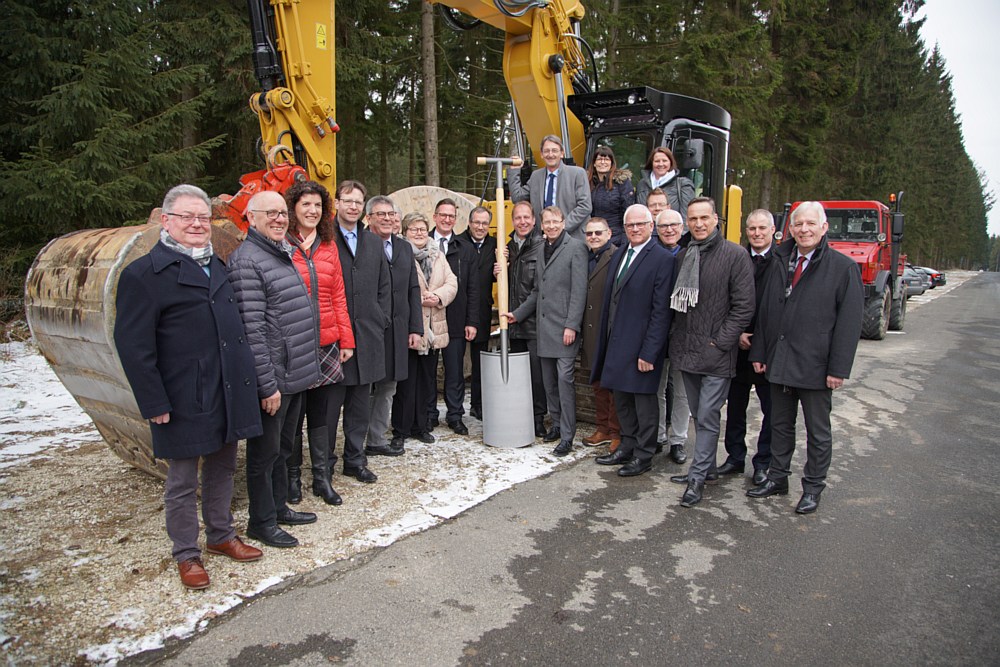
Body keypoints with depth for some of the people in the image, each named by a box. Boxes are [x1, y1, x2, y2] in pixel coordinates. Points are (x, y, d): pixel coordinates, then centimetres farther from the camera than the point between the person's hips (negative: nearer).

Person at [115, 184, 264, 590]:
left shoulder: (216, 266, 13)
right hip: (184, 401, -6)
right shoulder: (145, 273, -9)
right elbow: (132, 345, -11)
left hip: (228, 393, 7)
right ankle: (186, 555, 25)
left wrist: (246, 380, 14)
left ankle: (221, 536, 36)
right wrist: (154, 403, -14)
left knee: (223, 469, 19)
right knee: (183, 482, 8)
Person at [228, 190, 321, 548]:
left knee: (280, 446, 21)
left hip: (295, 374, 9)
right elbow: (251, 329, -20)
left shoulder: (284, 254, 13)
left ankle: (279, 507, 36)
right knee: (265, 450, 7)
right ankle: (261, 521, 23)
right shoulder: (246, 260, -15)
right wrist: (267, 384, -21)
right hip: (272, 379, -9)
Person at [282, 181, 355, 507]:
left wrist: (346, 339, 6)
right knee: (292, 416, 8)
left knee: (320, 414, 12)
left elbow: (338, 296, 11)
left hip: (326, 345, 4)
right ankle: (293, 477, 25)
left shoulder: (328, 247, 10)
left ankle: (321, 478, 24)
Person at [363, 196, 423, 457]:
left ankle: (377, 440, 26)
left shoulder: (405, 248, 14)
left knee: (388, 388, 14)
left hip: (397, 330, 7)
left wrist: (415, 328, 8)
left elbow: (413, 290, 14)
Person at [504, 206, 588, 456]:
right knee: (549, 380, 12)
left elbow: (579, 290, -12)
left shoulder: (575, 247, -6)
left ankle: (567, 436, -1)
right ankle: (556, 424, 27)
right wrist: (517, 313, 15)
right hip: (544, 325, 7)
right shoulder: (541, 249, 15)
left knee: (564, 378, -8)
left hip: (564, 326, -7)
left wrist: (571, 325, -16)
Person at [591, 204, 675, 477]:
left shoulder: (662, 259, -12)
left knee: (643, 398, 5)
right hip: (616, 342, 8)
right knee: (621, 396, 17)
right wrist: (607, 340, 11)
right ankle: (628, 446, 34)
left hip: (641, 343, -7)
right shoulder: (619, 254, 12)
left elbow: (660, 311, -15)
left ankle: (644, 455, 20)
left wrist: (649, 352, -18)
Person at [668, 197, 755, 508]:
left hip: (716, 354, -6)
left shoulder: (735, 255, -7)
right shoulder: (683, 256, 10)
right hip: (686, 351, 6)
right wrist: (677, 336, 7)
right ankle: (706, 466, 29)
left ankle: (697, 477, 6)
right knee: (699, 415, 16)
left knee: (708, 417, -4)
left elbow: (743, 306, -9)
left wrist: (720, 342, -12)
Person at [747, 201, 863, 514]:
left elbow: (849, 322, -9)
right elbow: (765, 310, 11)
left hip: (815, 365, -4)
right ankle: (777, 477, 29)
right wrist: (759, 352, 7)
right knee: (780, 424, 15)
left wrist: (839, 368, -13)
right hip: (778, 362, 4)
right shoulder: (779, 262, 9)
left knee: (818, 431, 10)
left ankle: (813, 487, 24)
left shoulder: (843, 267, -6)